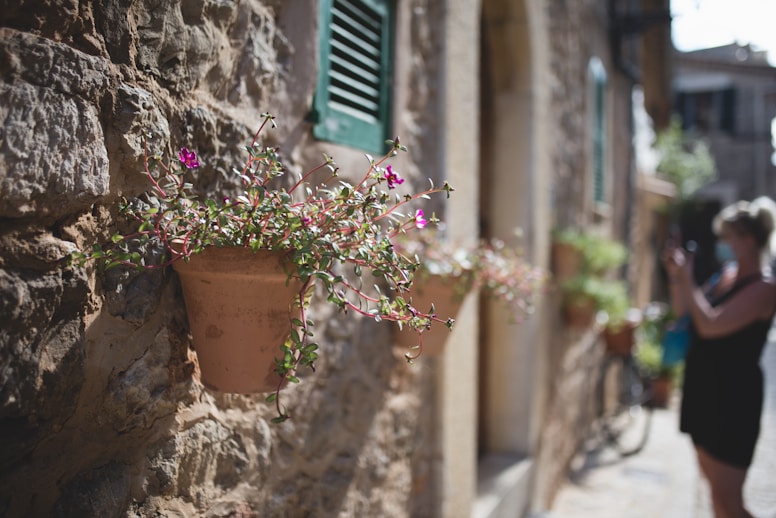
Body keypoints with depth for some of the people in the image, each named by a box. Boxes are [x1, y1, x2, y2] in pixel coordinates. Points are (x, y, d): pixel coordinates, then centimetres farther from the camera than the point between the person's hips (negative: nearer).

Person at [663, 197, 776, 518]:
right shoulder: (728, 274, 8)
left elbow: (710, 325, -28)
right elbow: (682, 310, 16)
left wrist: (687, 279, -21)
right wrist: (676, 276, 1)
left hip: (733, 399, -9)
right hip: (704, 389, 9)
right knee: (714, 485, 20)